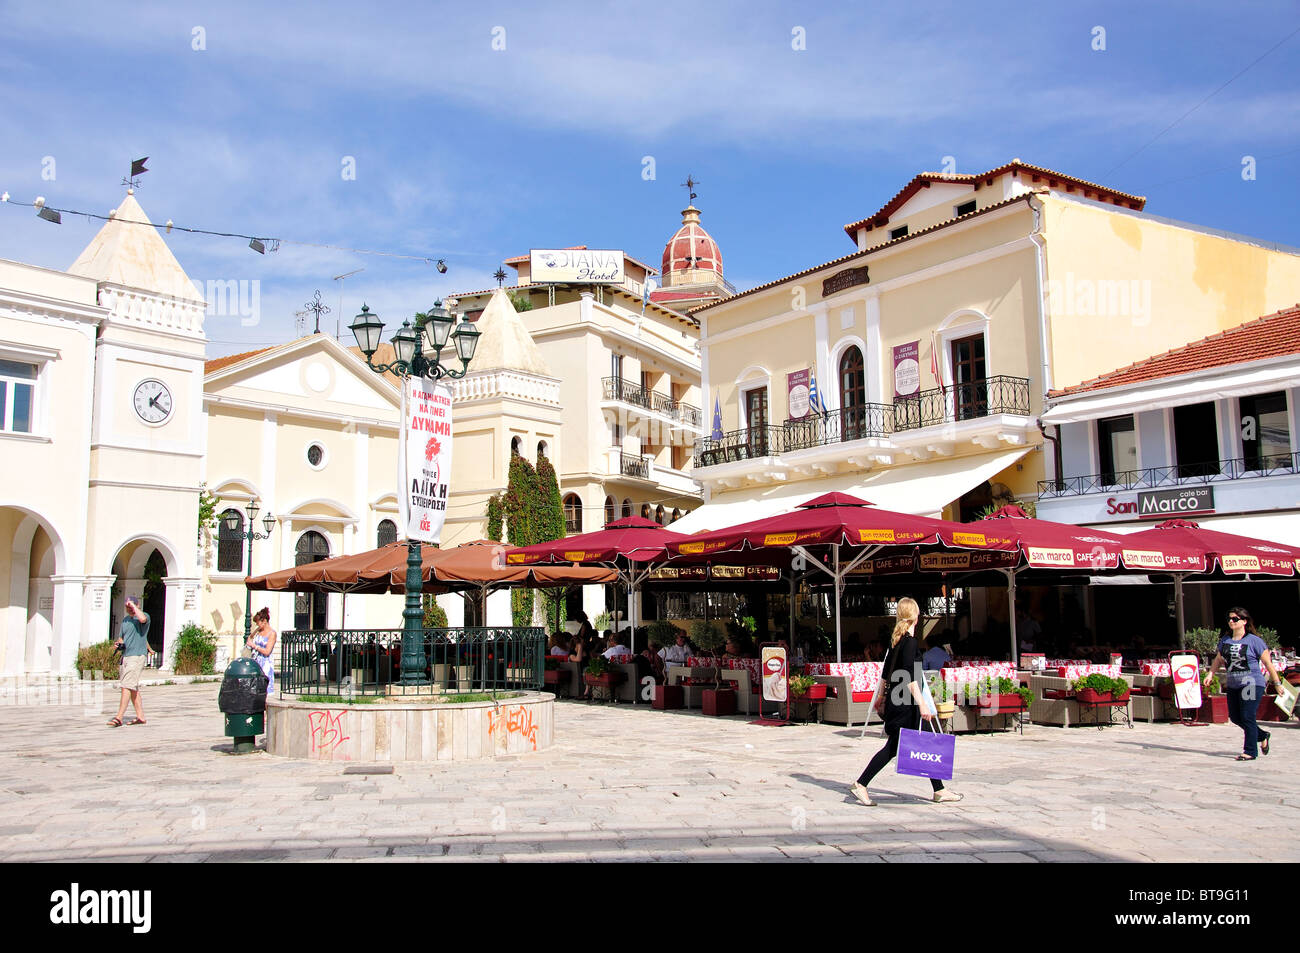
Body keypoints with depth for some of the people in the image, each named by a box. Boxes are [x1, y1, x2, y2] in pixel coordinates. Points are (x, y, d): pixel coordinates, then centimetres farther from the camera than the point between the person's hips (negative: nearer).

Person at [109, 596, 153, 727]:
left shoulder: (144, 616, -4)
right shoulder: (125, 619, 18)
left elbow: (142, 619, -30)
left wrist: (133, 605, -17)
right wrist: (118, 642, 2)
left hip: (138, 656, -8)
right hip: (126, 655, 8)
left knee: (127, 686, -15)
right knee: (133, 688, 10)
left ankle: (119, 718, -19)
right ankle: (141, 717, 16)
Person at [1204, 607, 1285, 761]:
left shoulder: (1254, 641, -7)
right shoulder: (1225, 640, 9)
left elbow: (1268, 663, -3)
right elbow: (1218, 660, 19)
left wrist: (1277, 683, -2)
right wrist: (1210, 674, 6)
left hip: (1252, 684, -7)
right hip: (1232, 685, 7)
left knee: (1247, 717, -9)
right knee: (1235, 717, 12)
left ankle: (1250, 752, 2)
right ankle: (1262, 736, 35)